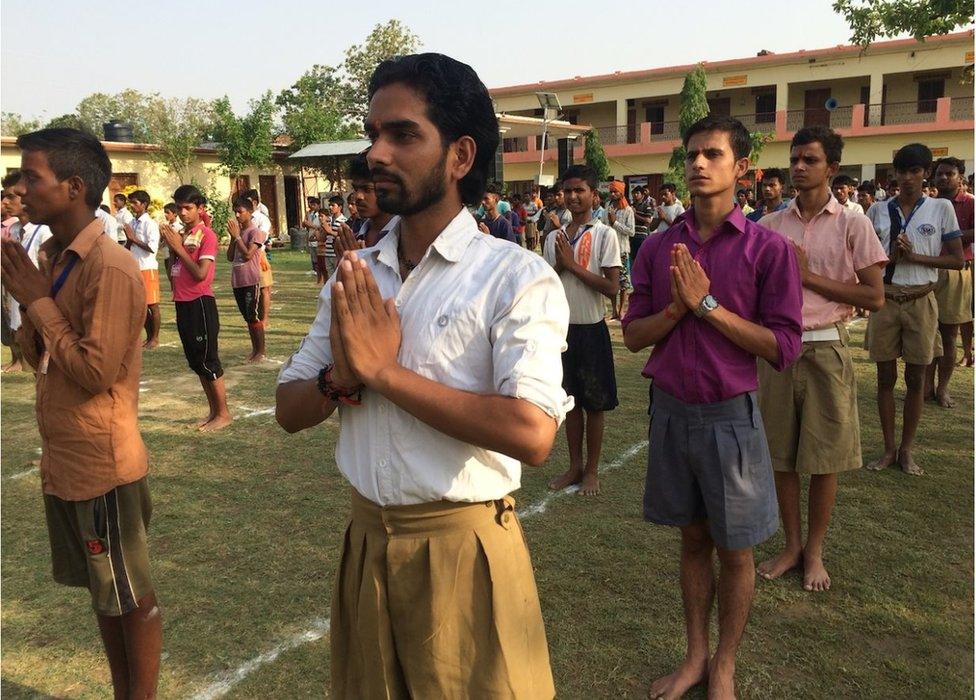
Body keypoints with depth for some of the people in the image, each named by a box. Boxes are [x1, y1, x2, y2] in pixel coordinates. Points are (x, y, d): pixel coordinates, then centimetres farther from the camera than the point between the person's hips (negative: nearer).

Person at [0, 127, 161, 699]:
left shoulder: (110, 269, -19)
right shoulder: (53, 258, 8)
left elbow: (96, 372, -22)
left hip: (103, 464, -9)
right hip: (63, 460, 9)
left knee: (132, 597, 8)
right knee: (103, 591, 20)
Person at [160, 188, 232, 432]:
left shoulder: (207, 235, -11)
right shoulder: (182, 234, 12)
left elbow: (200, 274, -19)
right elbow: (175, 270, 12)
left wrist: (178, 247, -16)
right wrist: (170, 244, -1)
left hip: (200, 303, -8)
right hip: (182, 303, 8)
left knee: (207, 361, -3)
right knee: (195, 361, 13)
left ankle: (223, 413, 7)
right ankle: (213, 411, 23)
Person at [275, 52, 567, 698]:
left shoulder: (517, 276, -14)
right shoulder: (353, 278, 4)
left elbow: (532, 433, -27)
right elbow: (290, 412, 7)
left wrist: (385, 372, -21)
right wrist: (342, 377, -15)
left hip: (463, 547, -5)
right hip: (366, 540, 6)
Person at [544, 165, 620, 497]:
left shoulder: (605, 235, -8)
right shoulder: (554, 238, 7)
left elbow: (612, 288, -15)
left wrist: (573, 265, -16)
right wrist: (558, 265, -10)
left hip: (592, 329, -4)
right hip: (562, 328, 5)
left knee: (594, 403, 6)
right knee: (571, 400, 13)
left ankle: (592, 470, 20)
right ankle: (575, 466, 26)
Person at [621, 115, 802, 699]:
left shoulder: (769, 249, -9)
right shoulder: (659, 247, 2)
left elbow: (785, 348, -13)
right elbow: (634, 335, 3)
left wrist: (708, 304, -19)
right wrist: (678, 306, -16)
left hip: (730, 414, -3)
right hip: (670, 409, 3)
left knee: (735, 550, 11)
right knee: (693, 539, 17)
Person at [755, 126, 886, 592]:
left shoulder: (852, 225, -2)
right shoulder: (771, 225, 6)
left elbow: (875, 297, -7)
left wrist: (809, 277, -12)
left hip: (826, 349, -3)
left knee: (824, 455, 5)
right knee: (781, 453, 9)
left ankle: (814, 551, 22)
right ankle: (792, 545, 25)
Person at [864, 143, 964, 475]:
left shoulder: (941, 208, 1)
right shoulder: (879, 210, 5)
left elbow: (957, 260, 0)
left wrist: (915, 256, -13)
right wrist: (890, 256, -11)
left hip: (920, 301, -1)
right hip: (885, 299, 1)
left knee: (915, 377, 5)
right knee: (886, 376, 5)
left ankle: (906, 450, 18)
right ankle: (889, 449, 16)